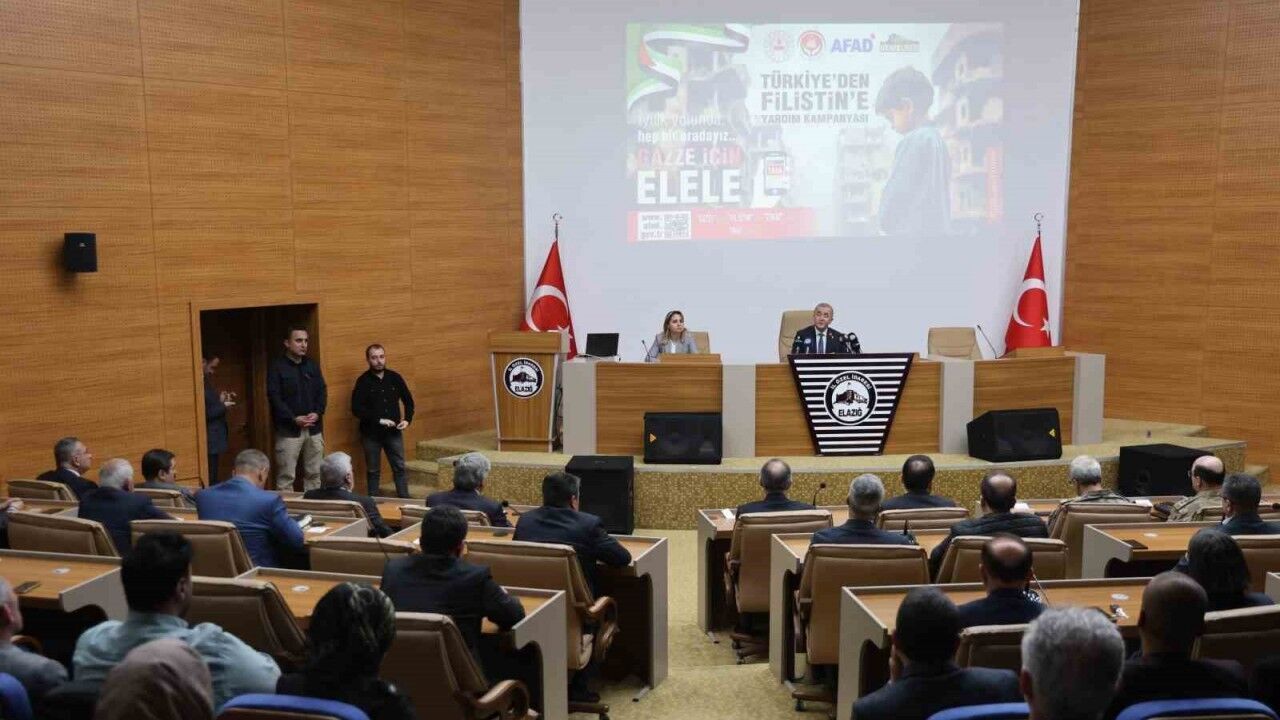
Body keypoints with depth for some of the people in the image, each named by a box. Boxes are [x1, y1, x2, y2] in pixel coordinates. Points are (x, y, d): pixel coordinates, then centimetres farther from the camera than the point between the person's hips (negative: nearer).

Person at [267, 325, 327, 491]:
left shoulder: (312, 365, 11)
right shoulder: (277, 367, -5)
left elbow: (322, 392, 9)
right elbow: (274, 397, -11)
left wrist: (317, 413, -9)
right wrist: (293, 418, -19)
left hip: (314, 429, 5)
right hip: (288, 429, -5)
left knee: (314, 474, 10)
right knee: (286, 476, -4)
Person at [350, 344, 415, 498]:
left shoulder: (395, 377, 1)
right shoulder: (363, 381, -9)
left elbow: (408, 401, 11)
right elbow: (356, 409, -14)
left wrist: (407, 419, -4)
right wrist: (379, 420, -20)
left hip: (394, 432, 3)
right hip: (371, 433, -3)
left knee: (399, 467, 7)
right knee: (373, 471, 9)